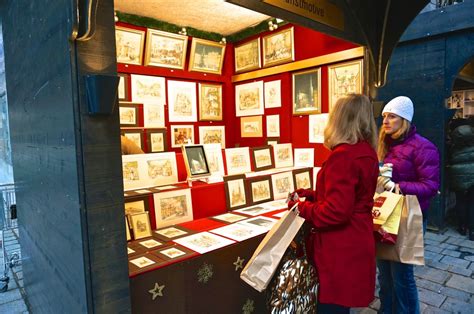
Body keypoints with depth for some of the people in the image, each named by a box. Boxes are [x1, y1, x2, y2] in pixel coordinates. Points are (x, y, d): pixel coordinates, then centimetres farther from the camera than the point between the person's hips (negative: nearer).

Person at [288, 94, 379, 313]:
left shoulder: (342, 156, -22)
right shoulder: (367, 153, 7)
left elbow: (335, 212, -25)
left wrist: (301, 208, -10)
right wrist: (311, 195, 11)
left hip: (340, 250, -9)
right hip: (356, 245, 9)